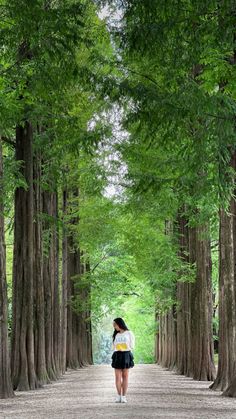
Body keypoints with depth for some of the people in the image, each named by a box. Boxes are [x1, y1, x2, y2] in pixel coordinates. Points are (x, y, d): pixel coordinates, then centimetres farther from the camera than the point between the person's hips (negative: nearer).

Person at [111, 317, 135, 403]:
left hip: (126, 355, -3)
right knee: (118, 377, -2)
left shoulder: (129, 333, 2)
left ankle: (124, 396, 2)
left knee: (125, 376, 0)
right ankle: (119, 396, 5)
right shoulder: (116, 335, 14)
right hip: (117, 356, 3)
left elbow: (132, 346, 1)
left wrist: (124, 350, -5)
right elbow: (113, 347, 15)